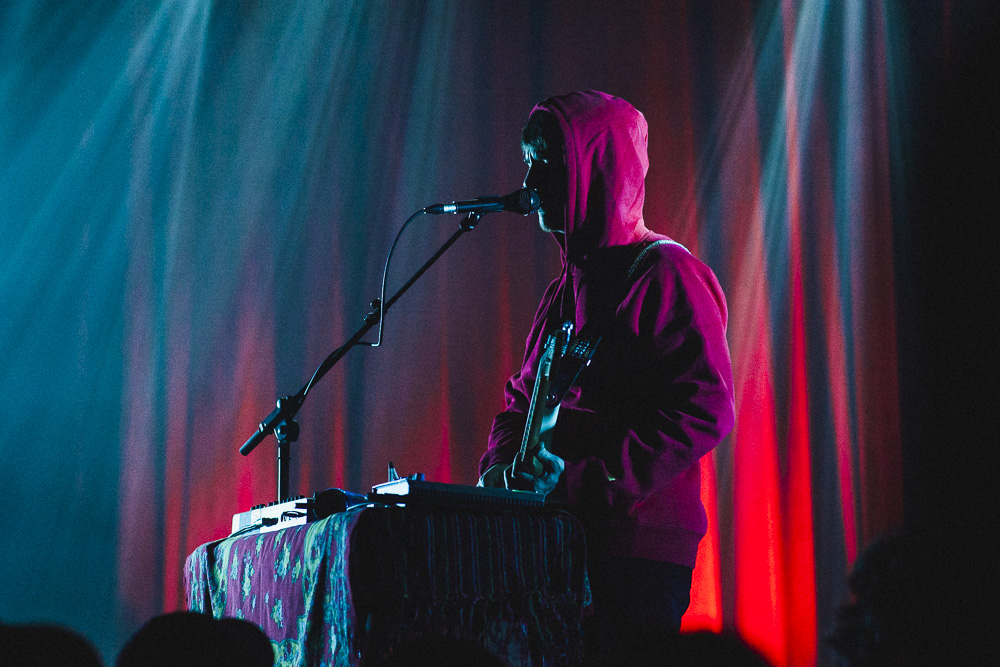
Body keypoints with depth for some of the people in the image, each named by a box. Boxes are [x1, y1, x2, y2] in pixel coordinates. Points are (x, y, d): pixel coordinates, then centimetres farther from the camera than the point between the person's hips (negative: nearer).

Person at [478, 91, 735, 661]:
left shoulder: (665, 273, -8)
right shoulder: (567, 289, 19)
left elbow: (704, 411, -18)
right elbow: (523, 398, 25)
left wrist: (583, 479, -20)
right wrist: (502, 464, 3)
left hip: (639, 548, -8)